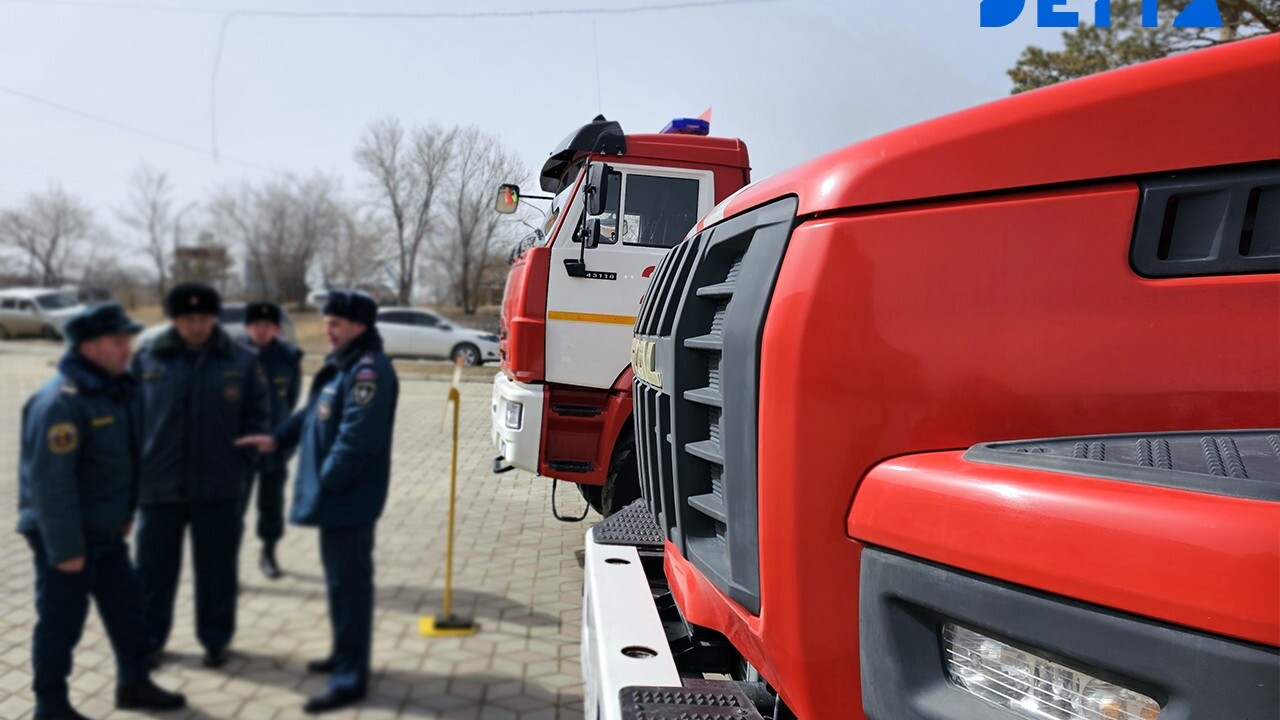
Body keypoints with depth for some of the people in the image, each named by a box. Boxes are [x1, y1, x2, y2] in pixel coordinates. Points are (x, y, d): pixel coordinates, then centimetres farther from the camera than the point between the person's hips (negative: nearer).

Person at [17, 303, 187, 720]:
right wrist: (65, 548, -23)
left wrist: (126, 514, 17)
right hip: (66, 535, -9)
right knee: (60, 621, 4)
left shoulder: (118, 389, 4)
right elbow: (50, 481, -26)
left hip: (106, 531, 9)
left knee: (128, 606, 17)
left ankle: (134, 684, 32)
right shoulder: (61, 401, -24)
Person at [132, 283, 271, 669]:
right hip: (158, 484, 1)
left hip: (218, 486, 0)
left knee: (217, 568, 9)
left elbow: (258, 415, 4)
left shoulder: (241, 362, 0)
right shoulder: (147, 361, 0)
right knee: (154, 566, 11)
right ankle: (149, 640, 28)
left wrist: (242, 457, -7)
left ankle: (215, 639, 25)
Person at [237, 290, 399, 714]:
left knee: (349, 582, -4)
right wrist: (278, 438, 10)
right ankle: (344, 655, 35)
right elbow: (315, 413, 23)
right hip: (337, 494, 11)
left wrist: (326, 481, -20)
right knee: (339, 578, 20)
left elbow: (358, 436, -27)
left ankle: (350, 679, 4)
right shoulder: (344, 364, 15)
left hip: (349, 496, -11)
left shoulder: (368, 369, -20)